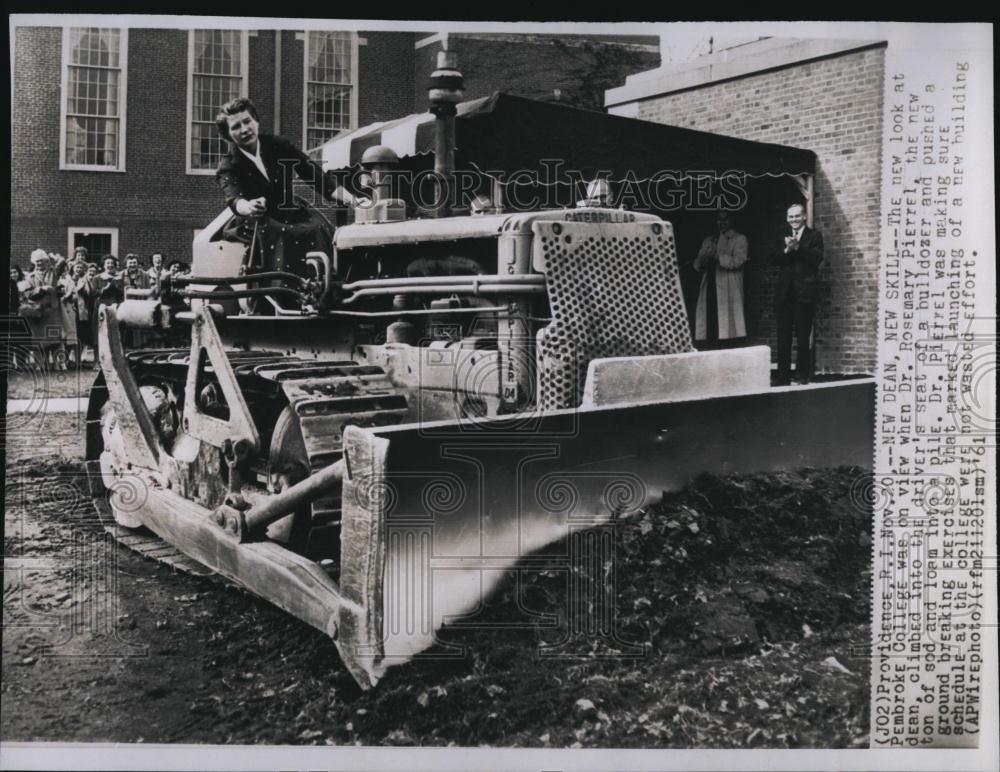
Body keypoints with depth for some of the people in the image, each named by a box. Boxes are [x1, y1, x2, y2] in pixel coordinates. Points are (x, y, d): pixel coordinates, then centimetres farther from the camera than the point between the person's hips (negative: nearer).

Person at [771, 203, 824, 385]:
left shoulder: (814, 236, 4)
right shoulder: (782, 237, 15)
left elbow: (817, 258, -10)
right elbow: (774, 259, 2)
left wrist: (797, 247, -18)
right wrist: (786, 249, -15)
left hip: (805, 293, -3)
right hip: (784, 293, 4)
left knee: (803, 336, -1)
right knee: (783, 337, 4)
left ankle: (803, 374, 8)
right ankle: (783, 375, 8)